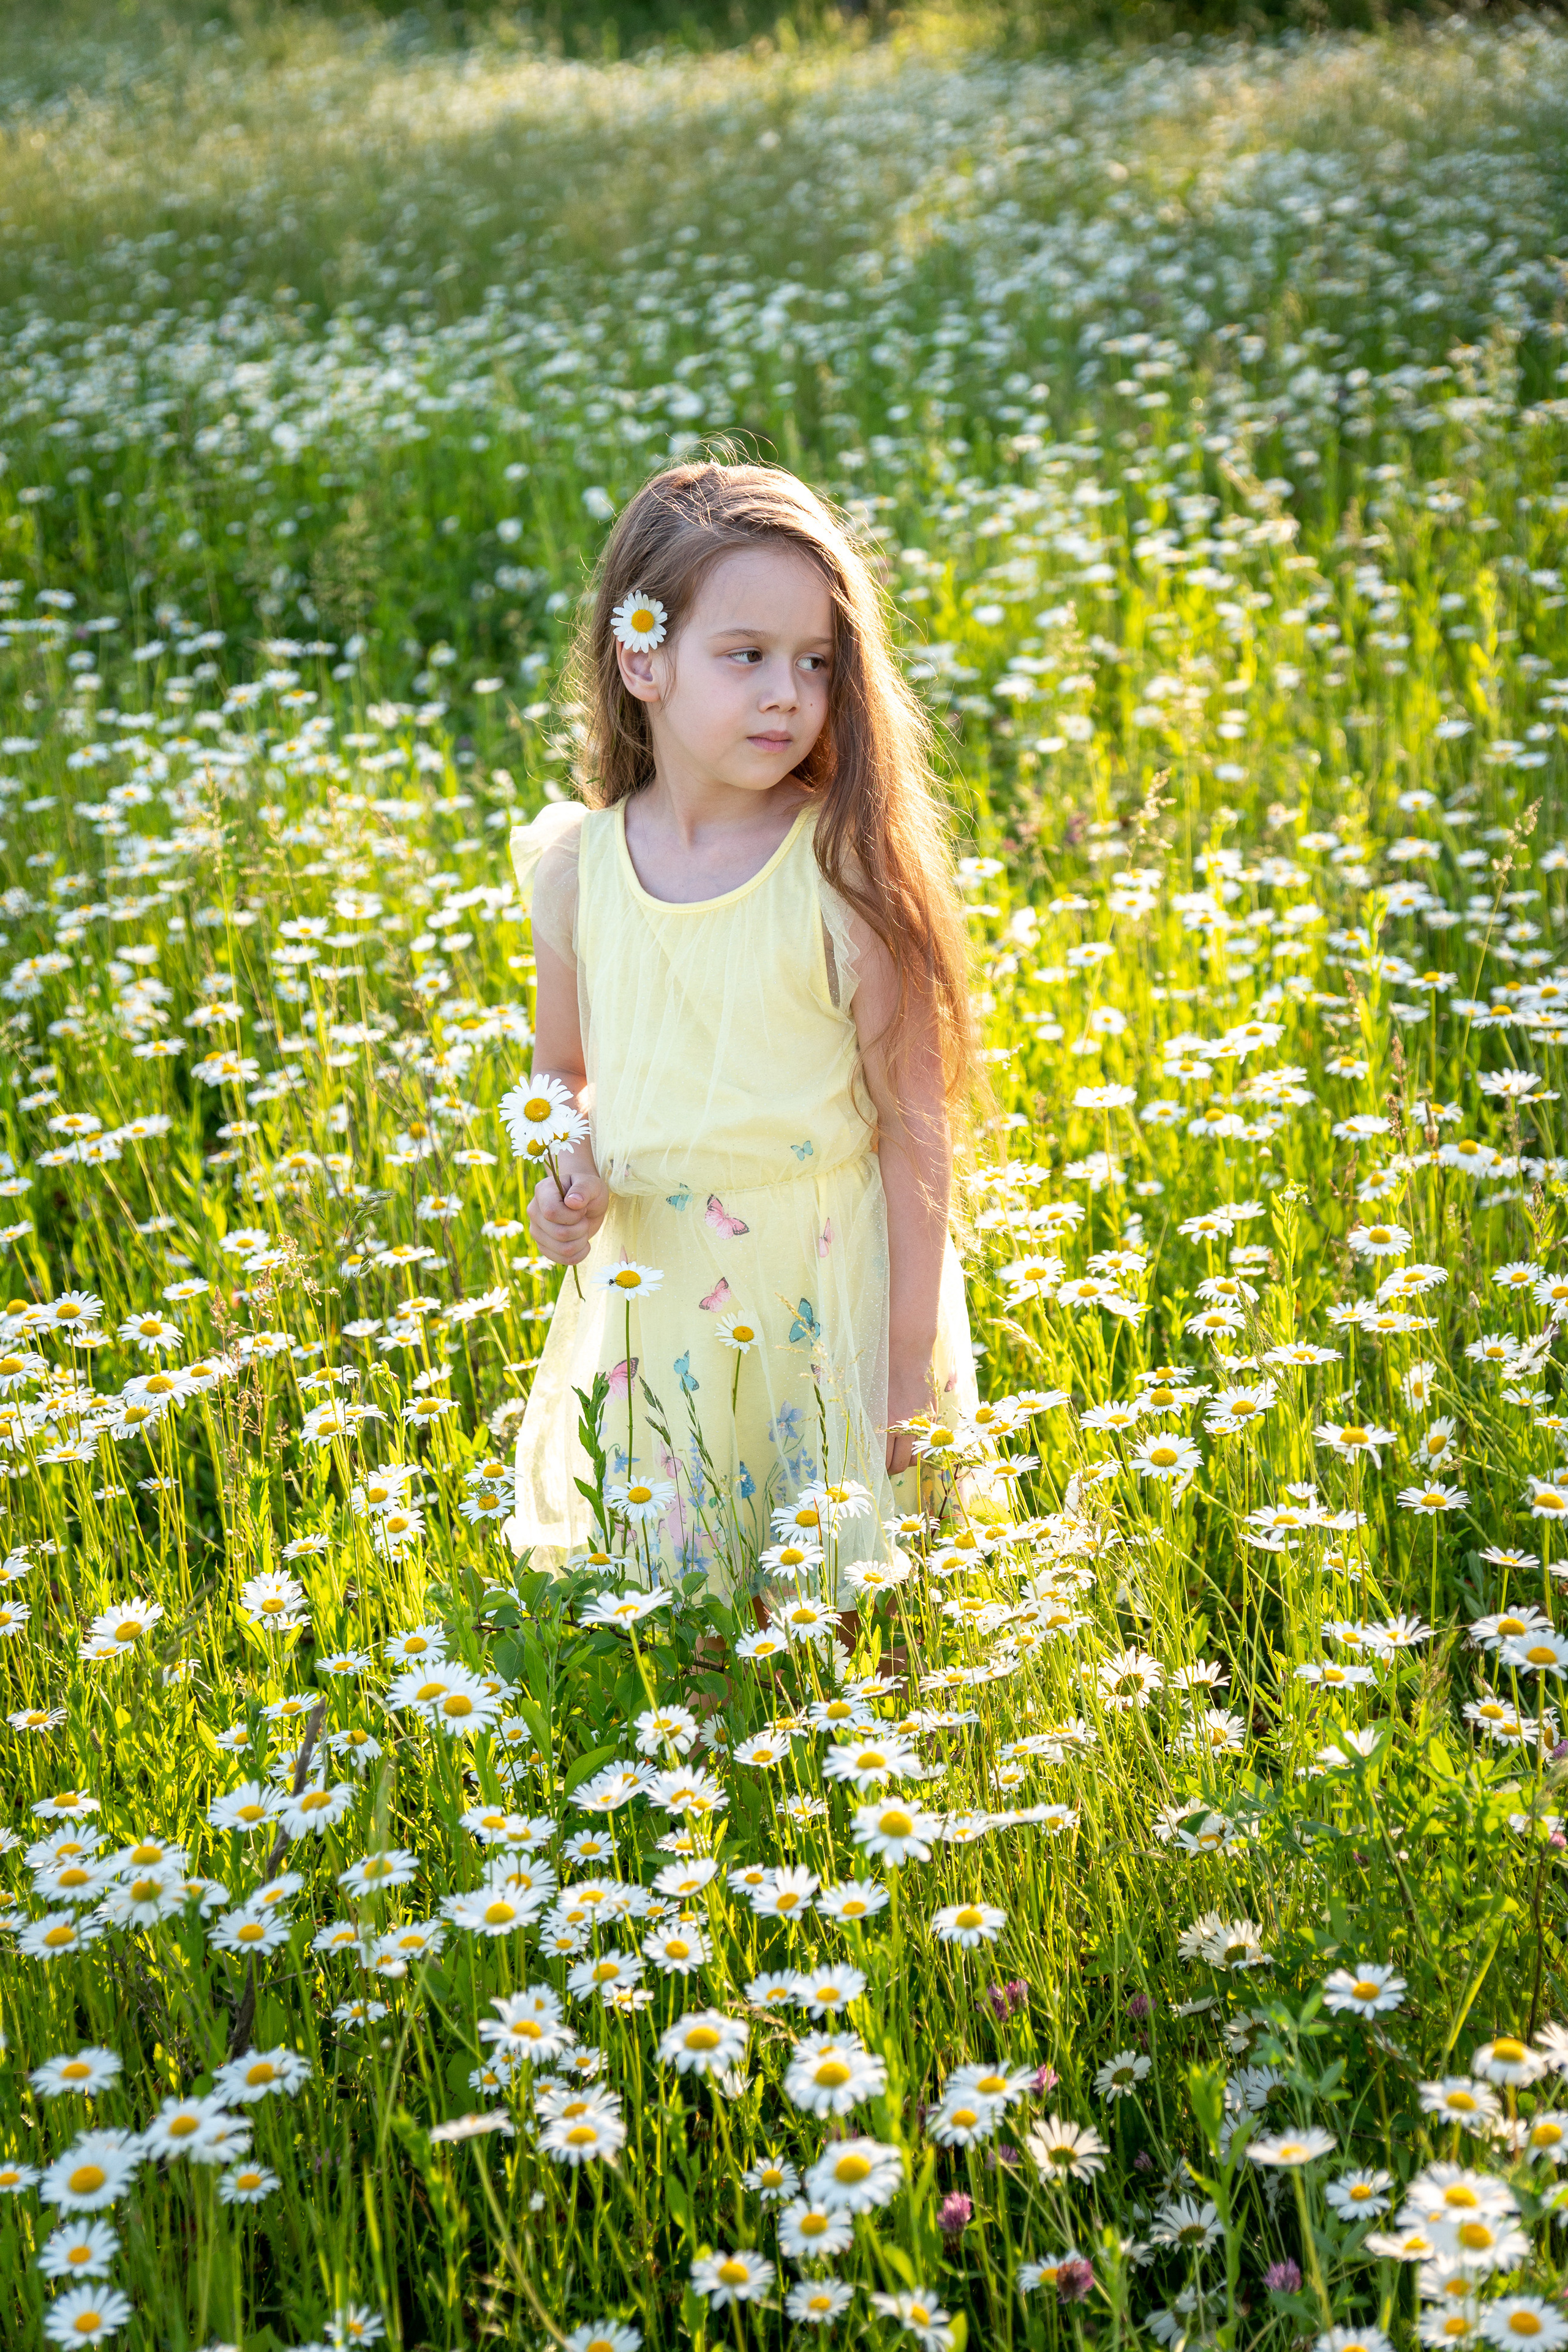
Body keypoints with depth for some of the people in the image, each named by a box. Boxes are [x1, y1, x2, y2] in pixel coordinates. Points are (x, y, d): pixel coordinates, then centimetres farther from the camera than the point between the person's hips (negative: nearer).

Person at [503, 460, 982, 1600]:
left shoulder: (845, 872, -13)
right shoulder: (574, 868, -3)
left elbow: (916, 1128, -10)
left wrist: (912, 1372, -10)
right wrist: (565, 1174, -7)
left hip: (831, 1297, -3)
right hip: (650, 1301, 3)